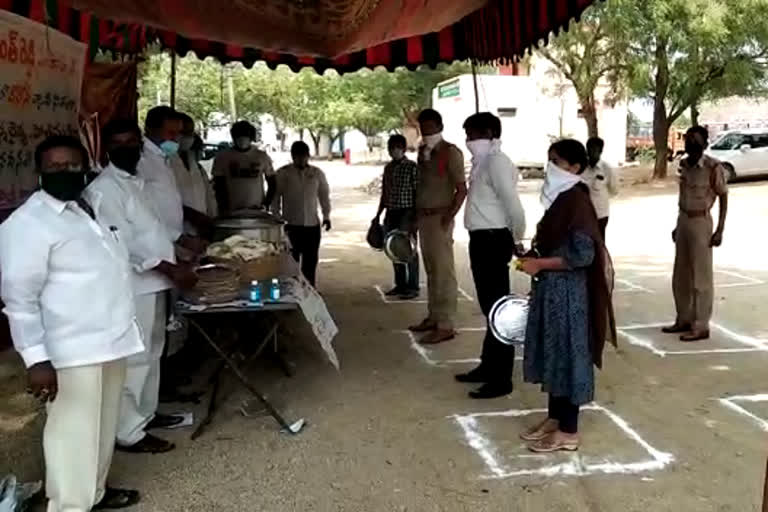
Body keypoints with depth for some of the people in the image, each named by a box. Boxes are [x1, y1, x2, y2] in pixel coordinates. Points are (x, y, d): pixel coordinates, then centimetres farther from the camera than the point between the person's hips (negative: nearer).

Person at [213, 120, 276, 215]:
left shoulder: (262, 157, 6)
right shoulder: (222, 157, 4)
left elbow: (272, 183, 11)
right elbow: (218, 185, 3)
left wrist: (265, 204, -1)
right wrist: (224, 210, -7)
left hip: (257, 211, 1)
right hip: (231, 212, -1)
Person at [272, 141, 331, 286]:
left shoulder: (317, 173, 6)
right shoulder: (282, 173, -2)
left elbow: (324, 196, 13)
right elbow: (275, 197, 1)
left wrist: (326, 216, 6)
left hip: (312, 225, 3)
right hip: (290, 225, -2)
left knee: (310, 262, 8)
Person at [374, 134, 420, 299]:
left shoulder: (412, 167, -7)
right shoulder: (388, 168, 12)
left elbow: (417, 193, -11)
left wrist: (415, 216, -16)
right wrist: (378, 214, 17)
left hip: (406, 213, -7)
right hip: (391, 213, 7)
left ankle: (413, 287, 4)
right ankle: (400, 284, 21)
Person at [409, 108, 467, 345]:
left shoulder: (450, 152, -8)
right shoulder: (423, 151, 15)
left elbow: (461, 189, -12)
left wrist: (448, 217, -19)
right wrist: (414, 214, 13)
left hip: (439, 217, -8)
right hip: (423, 217, 8)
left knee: (444, 272, -7)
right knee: (431, 271, 13)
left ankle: (445, 325, -5)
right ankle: (433, 317, 21)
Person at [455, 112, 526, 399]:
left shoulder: (496, 162, -16)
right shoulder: (484, 162, 15)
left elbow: (513, 205, -22)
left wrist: (517, 239, -10)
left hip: (493, 240, -10)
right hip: (483, 239, 10)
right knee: (489, 306, 18)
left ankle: (502, 379, 2)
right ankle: (488, 367, 30)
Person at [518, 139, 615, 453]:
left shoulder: (577, 201, -17)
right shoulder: (558, 199, 11)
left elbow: (582, 254, -23)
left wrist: (539, 264, -19)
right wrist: (535, 259, 9)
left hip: (567, 291, -9)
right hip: (550, 289, 9)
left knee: (568, 355, 0)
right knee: (552, 353, 16)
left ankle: (569, 431, 11)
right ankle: (555, 418, 29)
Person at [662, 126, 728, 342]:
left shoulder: (714, 167, -13)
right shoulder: (684, 164, 7)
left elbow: (724, 197, -10)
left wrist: (720, 230, -14)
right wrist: (678, 225, 15)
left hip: (701, 223, -7)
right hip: (683, 221, 8)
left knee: (701, 278, -1)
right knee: (680, 277, 13)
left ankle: (701, 327, 7)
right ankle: (684, 320, 26)